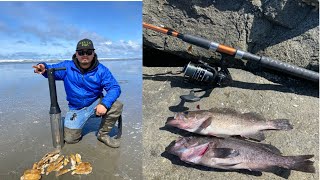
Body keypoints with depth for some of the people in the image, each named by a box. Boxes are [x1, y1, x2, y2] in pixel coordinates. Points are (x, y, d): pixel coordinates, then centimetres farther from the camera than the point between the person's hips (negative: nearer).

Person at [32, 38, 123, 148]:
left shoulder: (101, 70, -13)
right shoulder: (67, 67, -8)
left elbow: (114, 88, -18)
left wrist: (104, 104, -35)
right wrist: (43, 68, -26)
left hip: (95, 103, 0)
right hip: (76, 108, 1)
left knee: (116, 106, -28)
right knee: (70, 139, -6)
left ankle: (103, 134, -3)